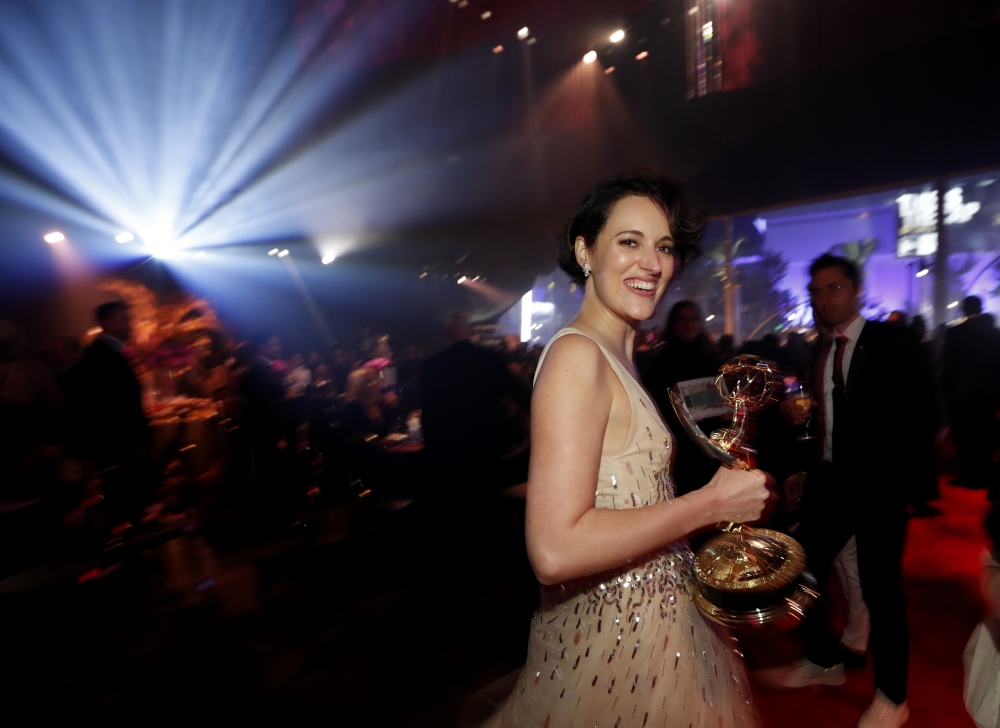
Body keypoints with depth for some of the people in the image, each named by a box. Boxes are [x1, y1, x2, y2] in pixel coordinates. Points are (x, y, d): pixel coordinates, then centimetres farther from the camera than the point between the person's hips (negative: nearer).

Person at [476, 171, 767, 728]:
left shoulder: (617, 356, 6)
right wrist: (712, 502, -22)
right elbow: (555, 550, -29)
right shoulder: (577, 355, -22)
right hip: (615, 638, -8)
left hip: (652, 618, 9)